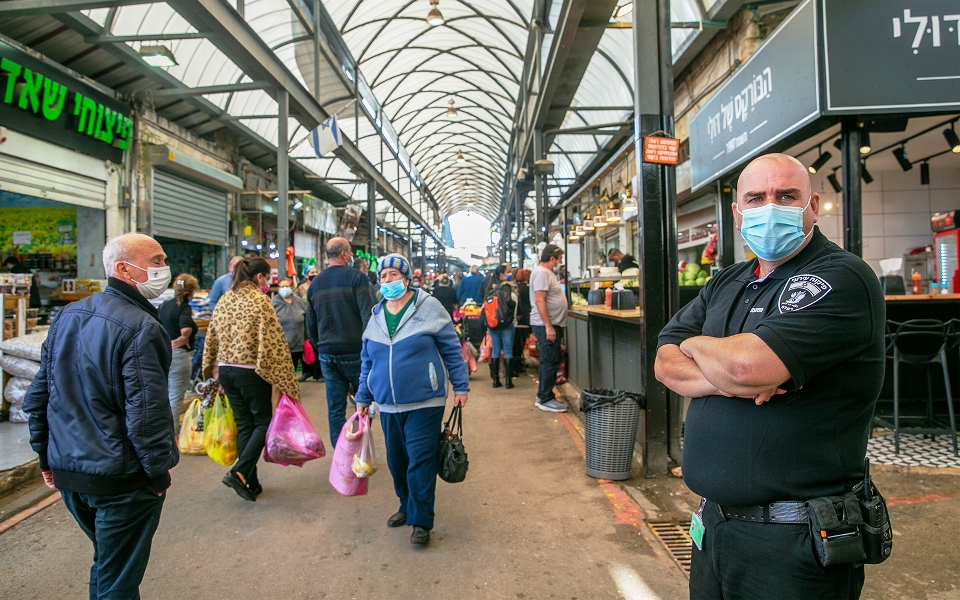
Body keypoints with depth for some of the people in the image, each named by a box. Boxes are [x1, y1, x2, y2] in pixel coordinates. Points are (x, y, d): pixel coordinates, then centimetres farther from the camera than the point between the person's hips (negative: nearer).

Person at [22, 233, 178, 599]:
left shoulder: (67, 316, 5)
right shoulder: (140, 328, -21)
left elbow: (38, 395, 11)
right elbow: (146, 414, -23)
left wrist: (47, 457, 18)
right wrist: (160, 472, -11)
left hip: (67, 474, 8)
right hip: (121, 479, -8)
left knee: (105, 561, 28)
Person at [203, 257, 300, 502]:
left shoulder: (224, 300, 7)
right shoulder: (260, 301, -12)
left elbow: (211, 340, 12)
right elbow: (274, 344, -17)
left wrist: (210, 373, 21)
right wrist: (287, 382, -15)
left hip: (226, 370, 7)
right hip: (252, 372, -6)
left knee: (243, 425, 13)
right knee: (263, 423, 8)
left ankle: (250, 482, 19)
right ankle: (239, 472, -7)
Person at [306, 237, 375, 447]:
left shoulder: (315, 283, 9)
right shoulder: (355, 277, -7)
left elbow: (311, 325, 16)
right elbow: (368, 316, -15)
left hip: (327, 353, 5)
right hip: (354, 352, -5)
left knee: (335, 409, 8)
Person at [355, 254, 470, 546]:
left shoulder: (428, 306, -5)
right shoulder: (376, 316, 10)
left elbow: (452, 348, -3)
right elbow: (367, 361, 17)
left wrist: (460, 386, -4)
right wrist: (363, 398, 17)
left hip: (424, 403, -5)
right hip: (388, 405, 5)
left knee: (420, 462, -2)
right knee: (396, 461, 15)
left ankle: (421, 521, 12)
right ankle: (407, 506, 36)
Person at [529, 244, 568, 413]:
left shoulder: (547, 272, 17)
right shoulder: (541, 273, -15)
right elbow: (539, 301, -22)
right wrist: (548, 326, -24)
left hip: (551, 324, 10)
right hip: (546, 325, -10)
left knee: (550, 361, 15)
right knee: (551, 362, -5)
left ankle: (543, 396, 23)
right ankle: (545, 399, 3)